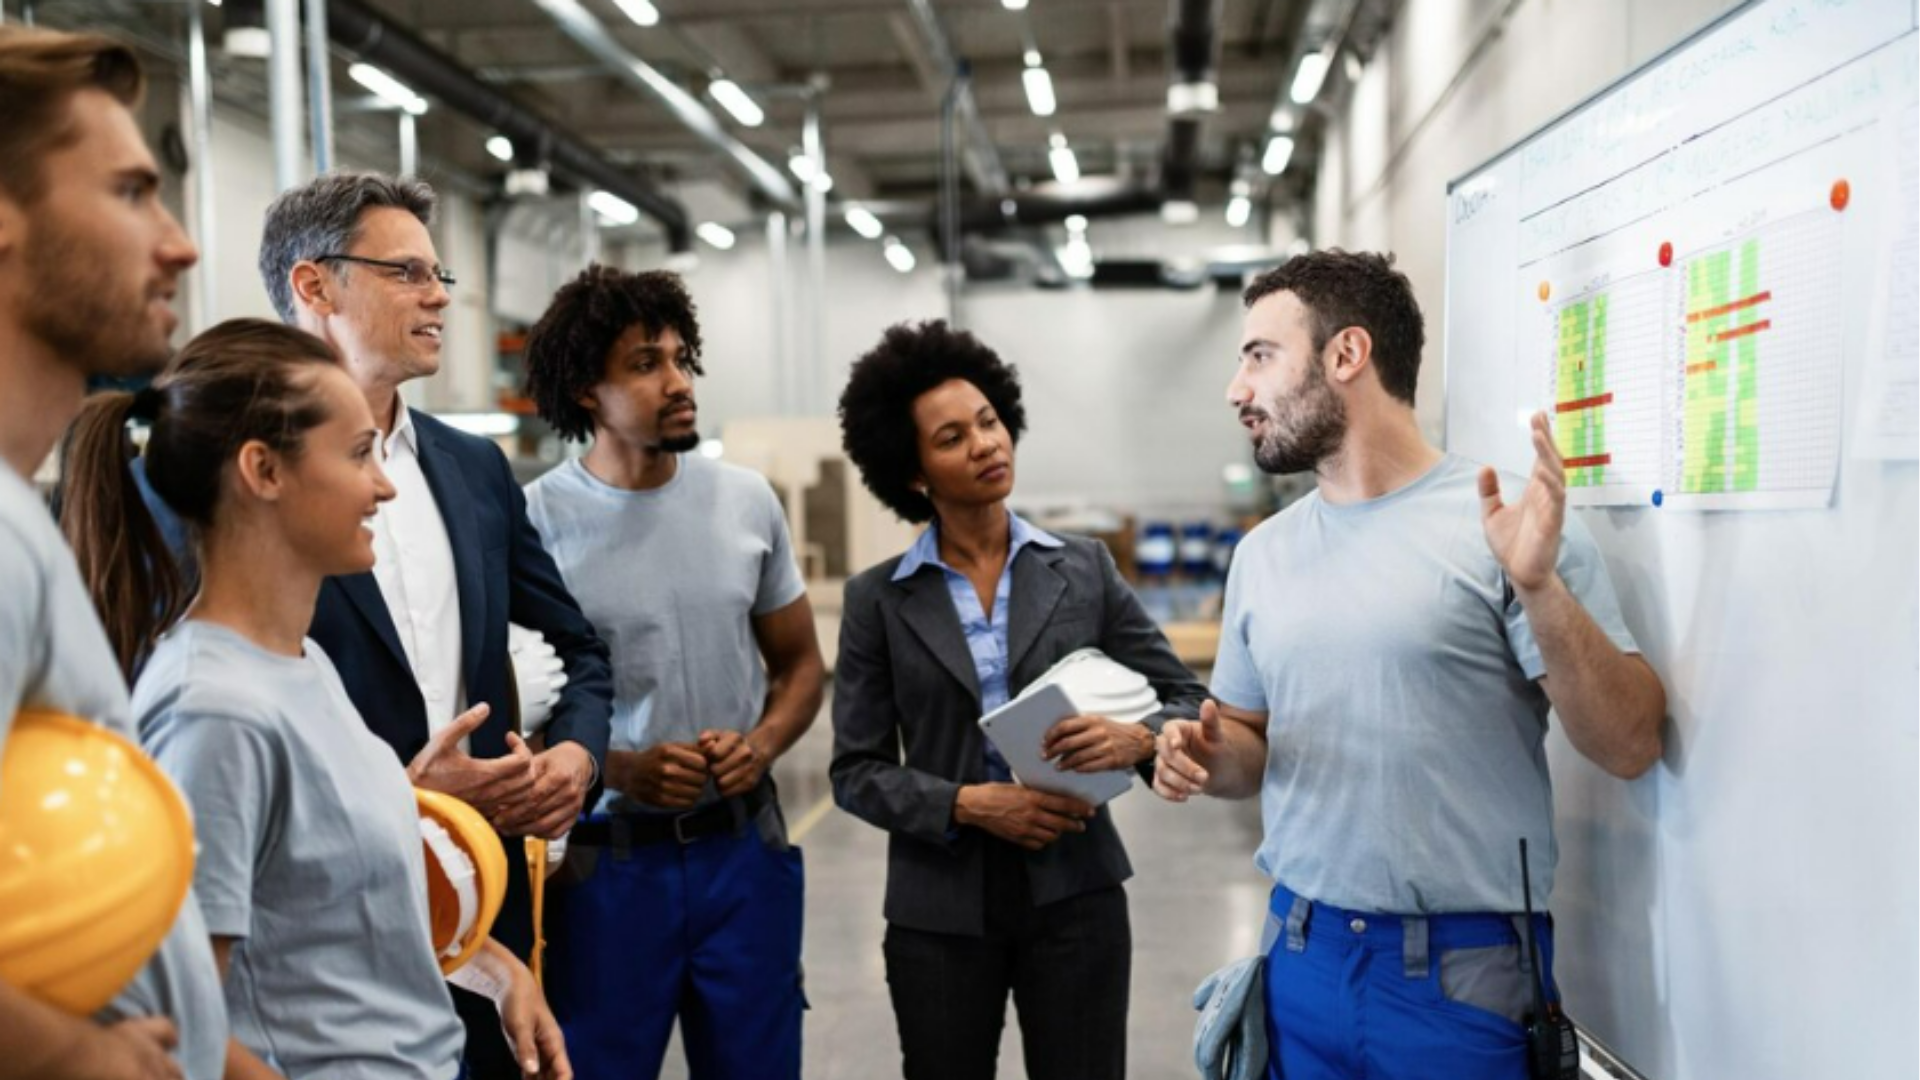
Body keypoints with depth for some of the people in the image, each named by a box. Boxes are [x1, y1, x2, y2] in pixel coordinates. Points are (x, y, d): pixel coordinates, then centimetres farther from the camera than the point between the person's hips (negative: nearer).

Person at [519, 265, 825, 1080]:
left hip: (742, 847, 4)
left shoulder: (748, 501, 2)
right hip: (606, 860, -3)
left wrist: (763, 744, -8)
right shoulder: (535, 522, -10)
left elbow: (800, 663, 11)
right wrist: (621, 771, -19)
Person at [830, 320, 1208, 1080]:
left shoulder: (1084, 570, 1)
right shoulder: (879, 598, -1)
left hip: (1074, 895, 0)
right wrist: (968, 804, -17)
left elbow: (1190, 703, 3)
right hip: (938, 908, 0)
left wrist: (1136, 740, -18)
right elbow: (857, 771, -1)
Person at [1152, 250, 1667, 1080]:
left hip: (1463, 970, -5)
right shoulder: (1262, 552, 7)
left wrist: (1540, 586, -25)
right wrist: (1208, 756, -6)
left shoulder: (1501, 523, -11)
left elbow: (1629, 746, -12)